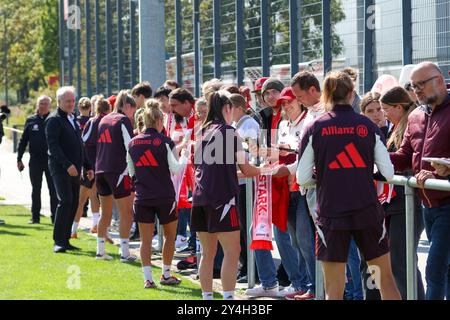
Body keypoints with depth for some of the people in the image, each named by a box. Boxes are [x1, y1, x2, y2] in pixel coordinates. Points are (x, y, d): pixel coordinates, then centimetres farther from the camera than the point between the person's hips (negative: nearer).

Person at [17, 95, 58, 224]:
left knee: (53, 190, 1)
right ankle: (35, 216, 16)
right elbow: (23, 141, 10)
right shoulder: (31, 121, 6)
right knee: (36, 190, 9)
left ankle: (55, 216, 5)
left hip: (51, 160, -2)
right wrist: (19, 159, 6)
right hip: (35, 160, 2)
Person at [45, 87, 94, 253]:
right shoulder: (54, 120, -6)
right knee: (65, 201, -16)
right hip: (60, 169, -8)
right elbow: (53, 145, -16)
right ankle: (58, 241, -13)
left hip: (74, 169, 8)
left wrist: (87, 166, 20)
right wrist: (67, 165, -24)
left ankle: (65, 240, 11)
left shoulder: (73, 120, 20)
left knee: (74, 204, 5)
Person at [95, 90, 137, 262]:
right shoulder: (124, 120, -6)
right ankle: (125, 253, -4)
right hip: (118, 170, -7)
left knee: (106, 214, 15)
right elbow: (130, 147, -10)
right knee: (126, 213, -2)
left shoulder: (104, 120, 16)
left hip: (100, 170, 8)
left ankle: (100, 251, 16)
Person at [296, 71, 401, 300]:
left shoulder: (315, 129, -2)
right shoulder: (368, 127, 1)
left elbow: (302, 178, -2)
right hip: (367, 211, 1)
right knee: (386, 278, 13)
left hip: (331, 214, -1)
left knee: (333, 289, 2)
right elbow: (388, 173, -1)